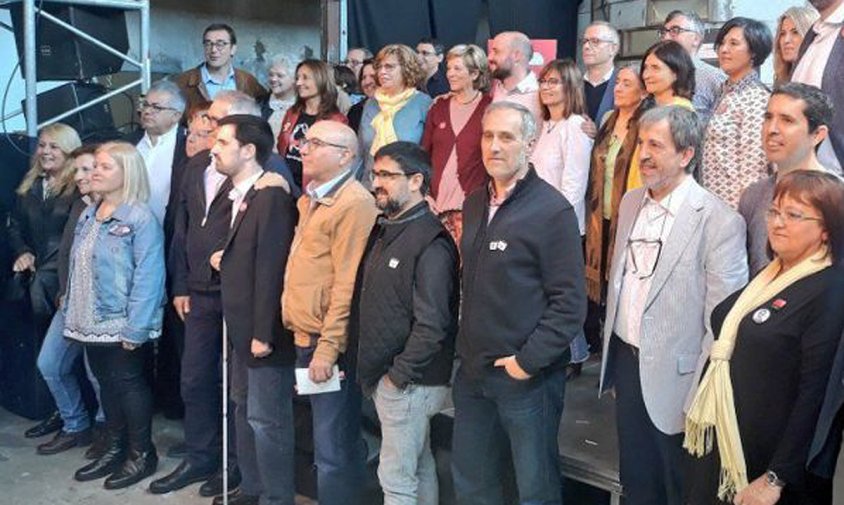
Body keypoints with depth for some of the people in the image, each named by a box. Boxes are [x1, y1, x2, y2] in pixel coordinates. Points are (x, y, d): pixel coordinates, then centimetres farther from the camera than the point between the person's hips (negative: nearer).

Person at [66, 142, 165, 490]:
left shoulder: (140, 218, -14)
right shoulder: (89, 215, 10)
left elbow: (147, 276, -19)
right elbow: (77, 268, 13)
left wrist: (135, 328, -22)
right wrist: (73, 314, 8)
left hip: (123, 324, -7)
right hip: (93, 322, 7)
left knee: (129, 384, 4)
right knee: (106, 384, 15)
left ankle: (142, 454, 19)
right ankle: (116, 449, 30)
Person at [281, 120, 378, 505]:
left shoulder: (354, 203, -15)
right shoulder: (311, 199, 16)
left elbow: (347, 286, -20)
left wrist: (327, 349, -20)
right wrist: (307, 341, 14)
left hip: (329, 344, -9)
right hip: (305, 338, 9)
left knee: (332, 448, -1)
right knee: (337, 441, 19)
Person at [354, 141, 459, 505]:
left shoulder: (431, 243, -18)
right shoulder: (384, 231, 10)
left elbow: (432, 325, -22)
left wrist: (398, 376, -16)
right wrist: (370, 366, 9)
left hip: (408, 383, -9)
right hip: (382, 376, 9)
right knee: (419, 466, 20)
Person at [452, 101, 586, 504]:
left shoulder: (552, 210, -13)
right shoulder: (475, 205, 9)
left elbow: (569, 302, -16)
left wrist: (528, 360, -17)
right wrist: (466, 347, 9)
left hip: (527, 376, -7)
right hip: (472, 372, 7)